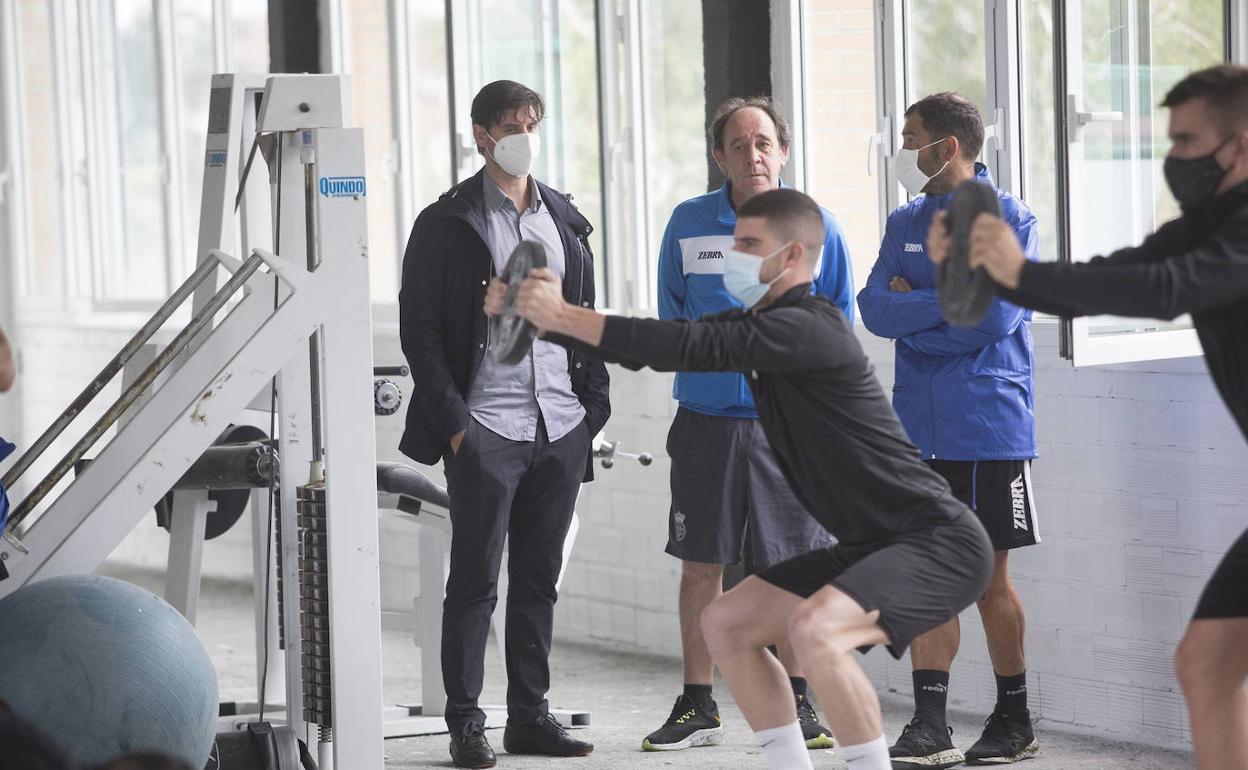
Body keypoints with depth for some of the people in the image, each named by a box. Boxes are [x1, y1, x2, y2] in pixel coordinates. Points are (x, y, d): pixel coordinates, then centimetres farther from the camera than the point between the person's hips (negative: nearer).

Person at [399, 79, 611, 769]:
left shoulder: (565, 220, 14)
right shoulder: (448, 223, -2)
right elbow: (419, 329, -4)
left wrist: (594, 403, 9)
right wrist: (452, 419, -11)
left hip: (561, 428, 5)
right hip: (486, 428, -5)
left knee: (539, 577, 10)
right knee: (475, 580, -2)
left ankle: (530, 714, 17)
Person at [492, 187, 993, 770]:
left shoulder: (809, 329, -19)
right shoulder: (757, 326, 10)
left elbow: (696, 347, -28)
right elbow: (648, 350, 10)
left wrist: (566, 316, -25)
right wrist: (543, 316, -1)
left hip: (939, 545, -10)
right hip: (874, 546, 10)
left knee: (814, 629, -32)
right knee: (725, 624, 11)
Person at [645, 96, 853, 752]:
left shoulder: (815, 227, 3)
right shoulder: (689, 224, 4)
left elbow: (838, 319, 9)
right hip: (707, 418, 1)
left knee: (794, 567, 3)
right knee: (701, 564, 3)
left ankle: (794, 702, 15)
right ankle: (696, 707, 12)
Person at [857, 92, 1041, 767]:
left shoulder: (1008, 219, -4)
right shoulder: (905, 224, 12)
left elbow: (997, 315, -17)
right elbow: (876, 308, 0)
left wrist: (914, 309, -8)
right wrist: (952, 301, -14)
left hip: (991, 431, -4)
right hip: (920, 431, 4)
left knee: (990, 580, 3)